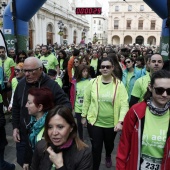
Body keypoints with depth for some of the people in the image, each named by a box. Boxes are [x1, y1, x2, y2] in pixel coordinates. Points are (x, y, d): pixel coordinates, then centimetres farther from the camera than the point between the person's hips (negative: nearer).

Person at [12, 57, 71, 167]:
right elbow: (16, 108, 11)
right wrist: (15, 127, 7)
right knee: (23, 163, 20)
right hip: (24, 135, 4)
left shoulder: (52, 85, -17)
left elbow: (66, 105, -14)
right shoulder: (21, 84, -2)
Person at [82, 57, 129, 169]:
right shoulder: (93, 82, -6)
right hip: (95, 122, -1)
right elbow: (86, 100, 3)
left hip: (112, 123, 1)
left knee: (109, 144, 24)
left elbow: (124, 104, -14)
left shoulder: (119, 84, -10)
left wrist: (120, 121, -22)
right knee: (96, 148, 3)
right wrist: (84, 116, 7)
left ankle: (108, 156, 59)